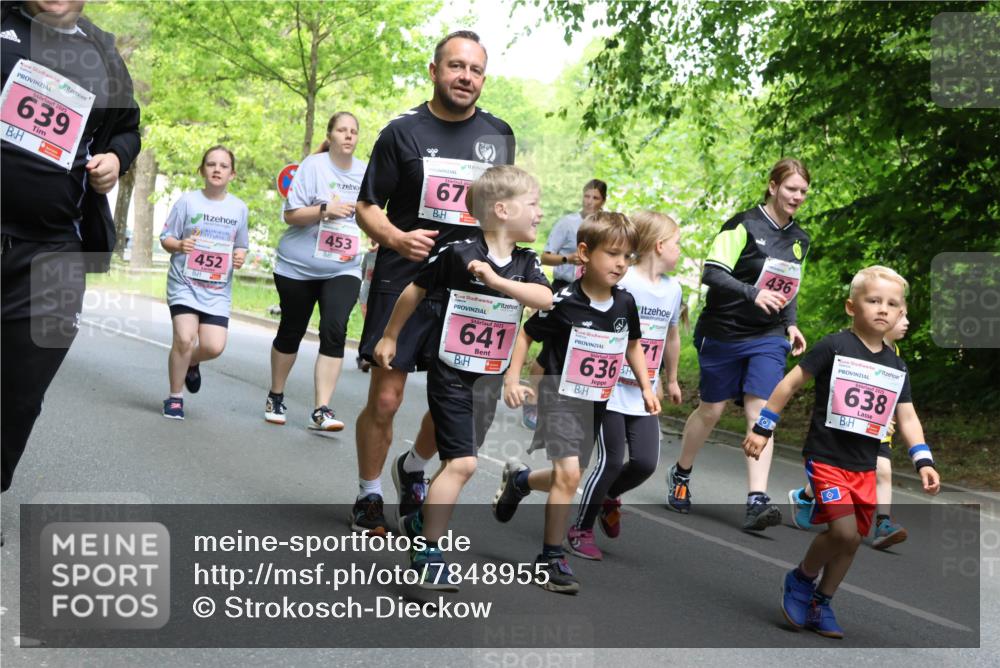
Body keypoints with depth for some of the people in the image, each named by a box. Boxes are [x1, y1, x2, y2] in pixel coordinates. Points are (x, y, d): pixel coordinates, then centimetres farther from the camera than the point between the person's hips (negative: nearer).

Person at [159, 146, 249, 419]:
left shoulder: (239, 208, 5)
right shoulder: (188, 201, -3)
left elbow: (240, 246, 16)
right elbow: (166, 239, 1)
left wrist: (240, 258, -6)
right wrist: (179, 245, -20)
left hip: (218, 289, 3)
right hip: (184, 283, -2)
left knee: (214, 346, -10)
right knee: (184, 338, -19)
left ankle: (191, 362, 28)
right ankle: (175, 397, 3)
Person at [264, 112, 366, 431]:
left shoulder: (364, 172, 5)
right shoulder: (313, 166, -7)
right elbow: (291, 214, -11)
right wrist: (325, 209, -24)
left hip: (343, 269, 2)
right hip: (298, 267, -2)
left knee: (334, 331, -16)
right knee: (291, 331, 10)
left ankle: (321, 411, -15)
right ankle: (275, 397, 33)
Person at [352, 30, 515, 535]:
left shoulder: (499, 136, 8)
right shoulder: (403, 131, -1)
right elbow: (368, 207, 1)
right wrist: (395, 238, -19)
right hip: (404, 281, -3)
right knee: (385, 398, -3)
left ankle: (413, 468, 32)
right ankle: (369, 497, 17)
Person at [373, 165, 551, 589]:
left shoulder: (525, 263, 1)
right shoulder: (458, 254, -15)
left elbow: (545, 299, -18)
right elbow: (415, 291, -3)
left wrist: (498, 281, -28)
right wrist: (389, 338, 5)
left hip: (490, 379, 6)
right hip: (451, 374, -6)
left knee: (458, 460, 17)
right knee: (462, 462, -14)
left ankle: (421, 520, 39)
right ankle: (428, 552, -8)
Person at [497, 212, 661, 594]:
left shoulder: (625, 304, -3)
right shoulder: (564, 303, -18)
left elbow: (632, 346, 15)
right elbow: (526, 334, -6)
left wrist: (646, 387, 9)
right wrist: (512, 379, -14)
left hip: (597, 403, 6)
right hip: (561, 395, -6)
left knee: (569, 477, 13)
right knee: (568, 474, -17)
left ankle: (519, 480, 44)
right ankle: (551, 558, -4)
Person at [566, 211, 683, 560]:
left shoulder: (673, 288, 8)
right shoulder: (621, 282, -14)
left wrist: (672, 380, 31)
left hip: (644, 395, 6)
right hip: (611, 389, -6)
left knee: (646, 462, -2)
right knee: (612, 461, -4)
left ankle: (609, 496, 29)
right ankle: (581, 528, 14)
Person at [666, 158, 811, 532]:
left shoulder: (799, 240, 11)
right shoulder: (744, 226, -11)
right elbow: (712, 273, -18)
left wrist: (791, 324, 8)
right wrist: (753, 294, -30)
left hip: (768, 339, 4)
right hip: (723, 333, -4)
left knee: (761, 412, -11)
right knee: (711, 409, 8)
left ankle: (757, 501, -16)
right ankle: (680, 475, 33)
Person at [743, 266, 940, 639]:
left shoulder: (897, 367, 8)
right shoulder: (835, 347, -8)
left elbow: (907, 417, 10)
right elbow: (790, 384, -4)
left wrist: (923, 460, -3)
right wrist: (762, 428, -4)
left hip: (864, 468, 6)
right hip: (825, 458, -6)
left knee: (852, 540, 8)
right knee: (844, 530, -19)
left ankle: (821, 604, 27)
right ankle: (801, 579, 7)